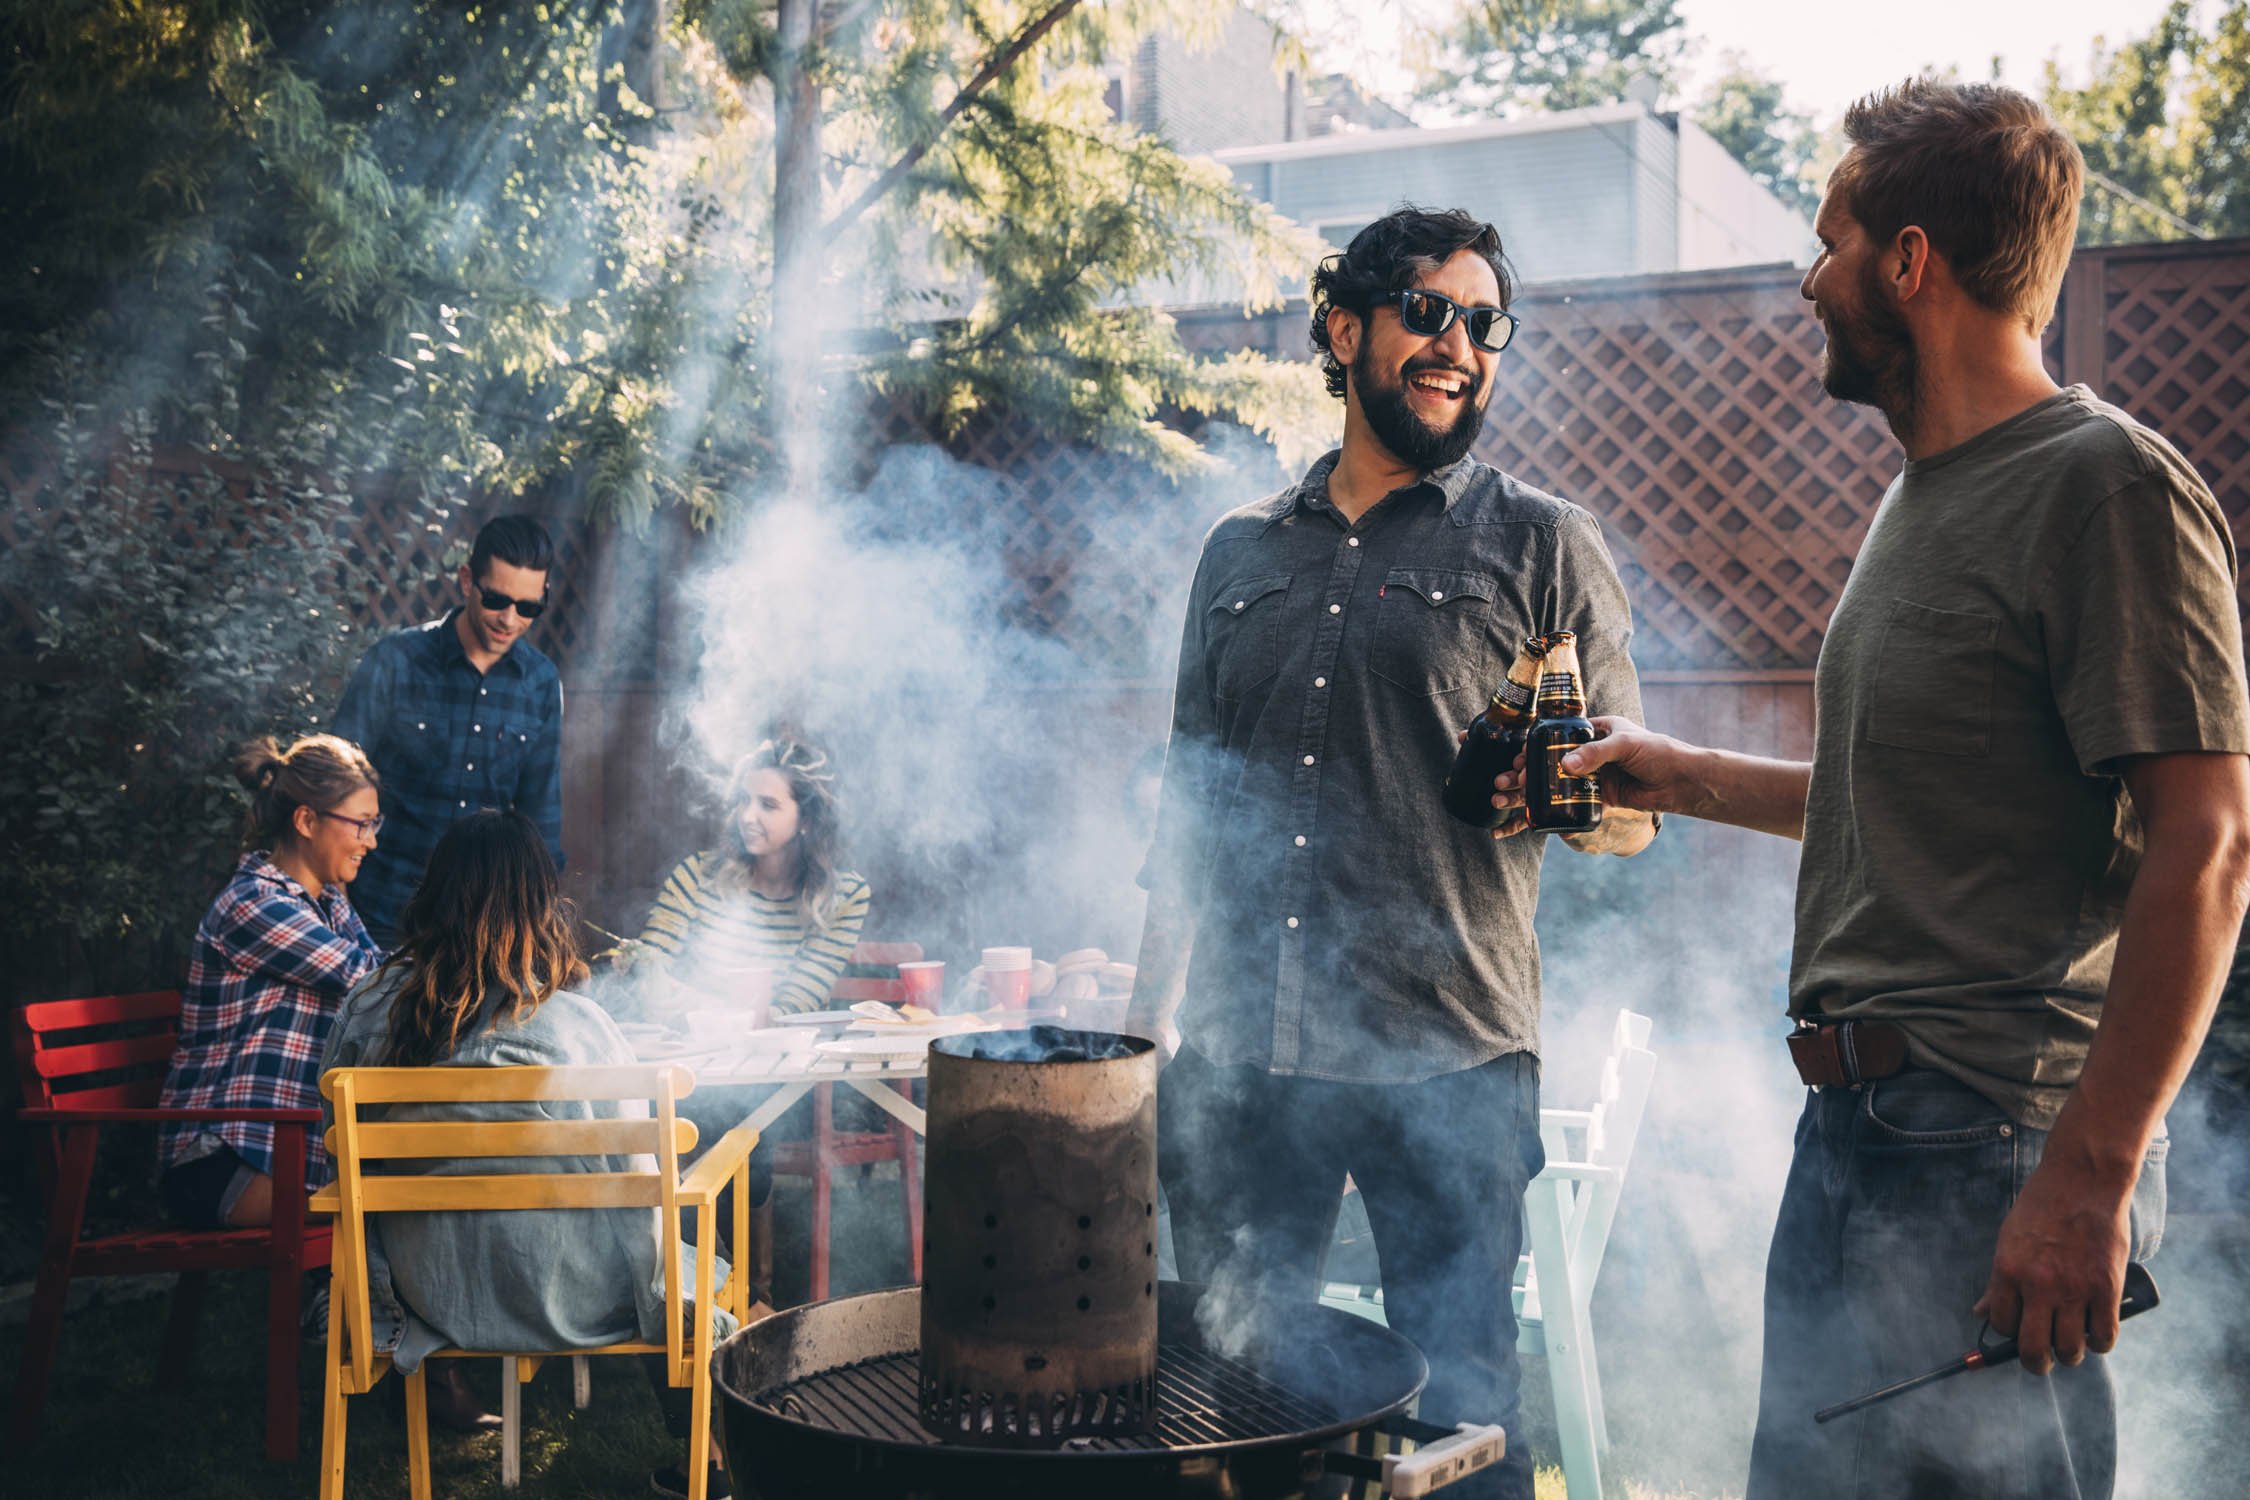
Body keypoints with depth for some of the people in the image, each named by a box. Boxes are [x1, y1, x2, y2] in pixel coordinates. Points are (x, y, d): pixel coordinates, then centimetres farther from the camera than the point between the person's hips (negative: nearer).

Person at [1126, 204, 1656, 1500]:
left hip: (1447, 1065, -3)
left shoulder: (1544, 546, 3)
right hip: (1239, 1058, 3)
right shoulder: (1241, 553, 14)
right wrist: (1145, 1027, 11)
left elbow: (1633, 813, 1)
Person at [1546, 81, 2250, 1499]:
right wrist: (1681, 774, 28)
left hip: (1992, 1144, -9)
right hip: (1856, 1122, 9)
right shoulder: (1928, 491, 18)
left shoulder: (2108, 483, -13)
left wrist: (2090, 1179, -23)